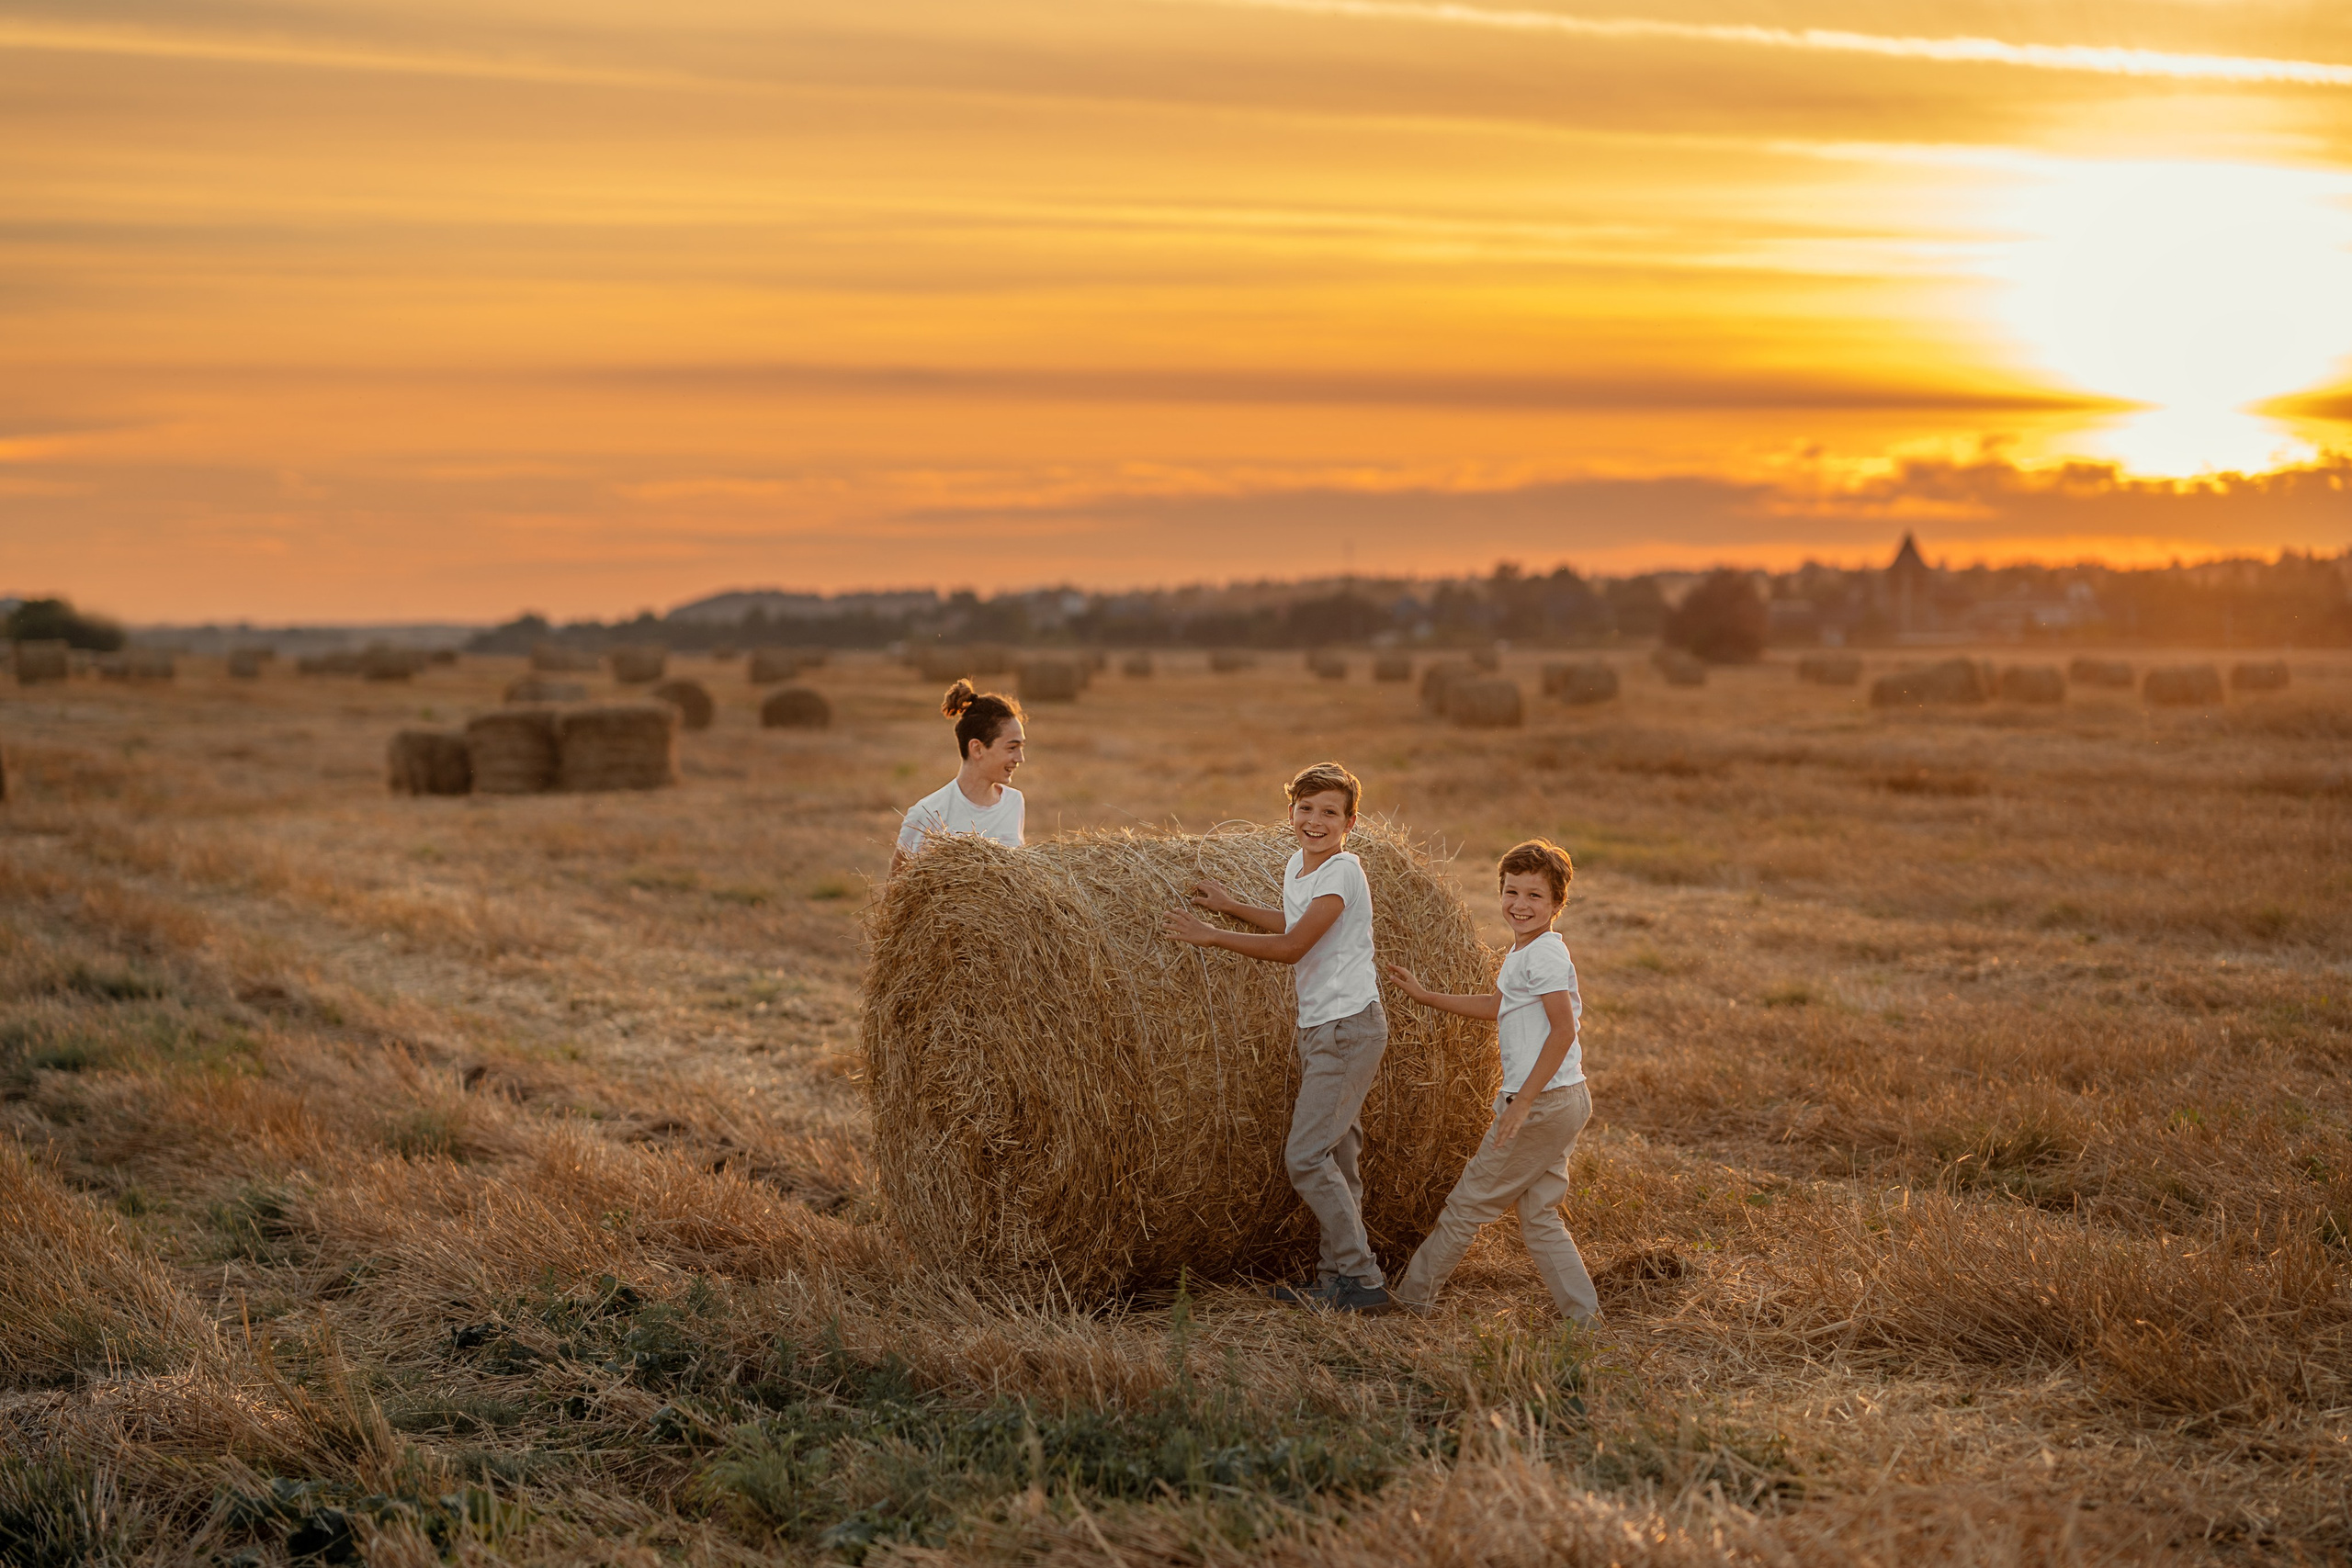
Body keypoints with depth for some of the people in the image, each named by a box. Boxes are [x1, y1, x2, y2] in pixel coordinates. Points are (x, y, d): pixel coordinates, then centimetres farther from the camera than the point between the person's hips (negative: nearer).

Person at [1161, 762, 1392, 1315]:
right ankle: (1337, 1275, 17)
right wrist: (1232, 907, 19)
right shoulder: (1296, 866, 10)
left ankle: (1362, 1281, -6)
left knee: (1306, 1155, -12)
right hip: (1317, 1027, 9)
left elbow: (1291, 948, -20)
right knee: (1334, 1155, 11)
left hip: (1350, 1028, -9)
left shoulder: (1342, 872, -17)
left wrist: (1209, 935, -15)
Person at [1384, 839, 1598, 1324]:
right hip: (1565, 1103, 9)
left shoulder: (1545, 954, -15)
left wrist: (1522, 1101, -22)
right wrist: (1425, 996, 31)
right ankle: (1585, 1317, 10)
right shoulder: (1521, 954, 15)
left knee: (1469, 1201, 3)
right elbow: (1493, 1006, 29)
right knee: (1539, 1216, 12)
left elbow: (1563, 1029, -22)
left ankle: (1411, 1298, 14)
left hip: (1543, 1101, -9)